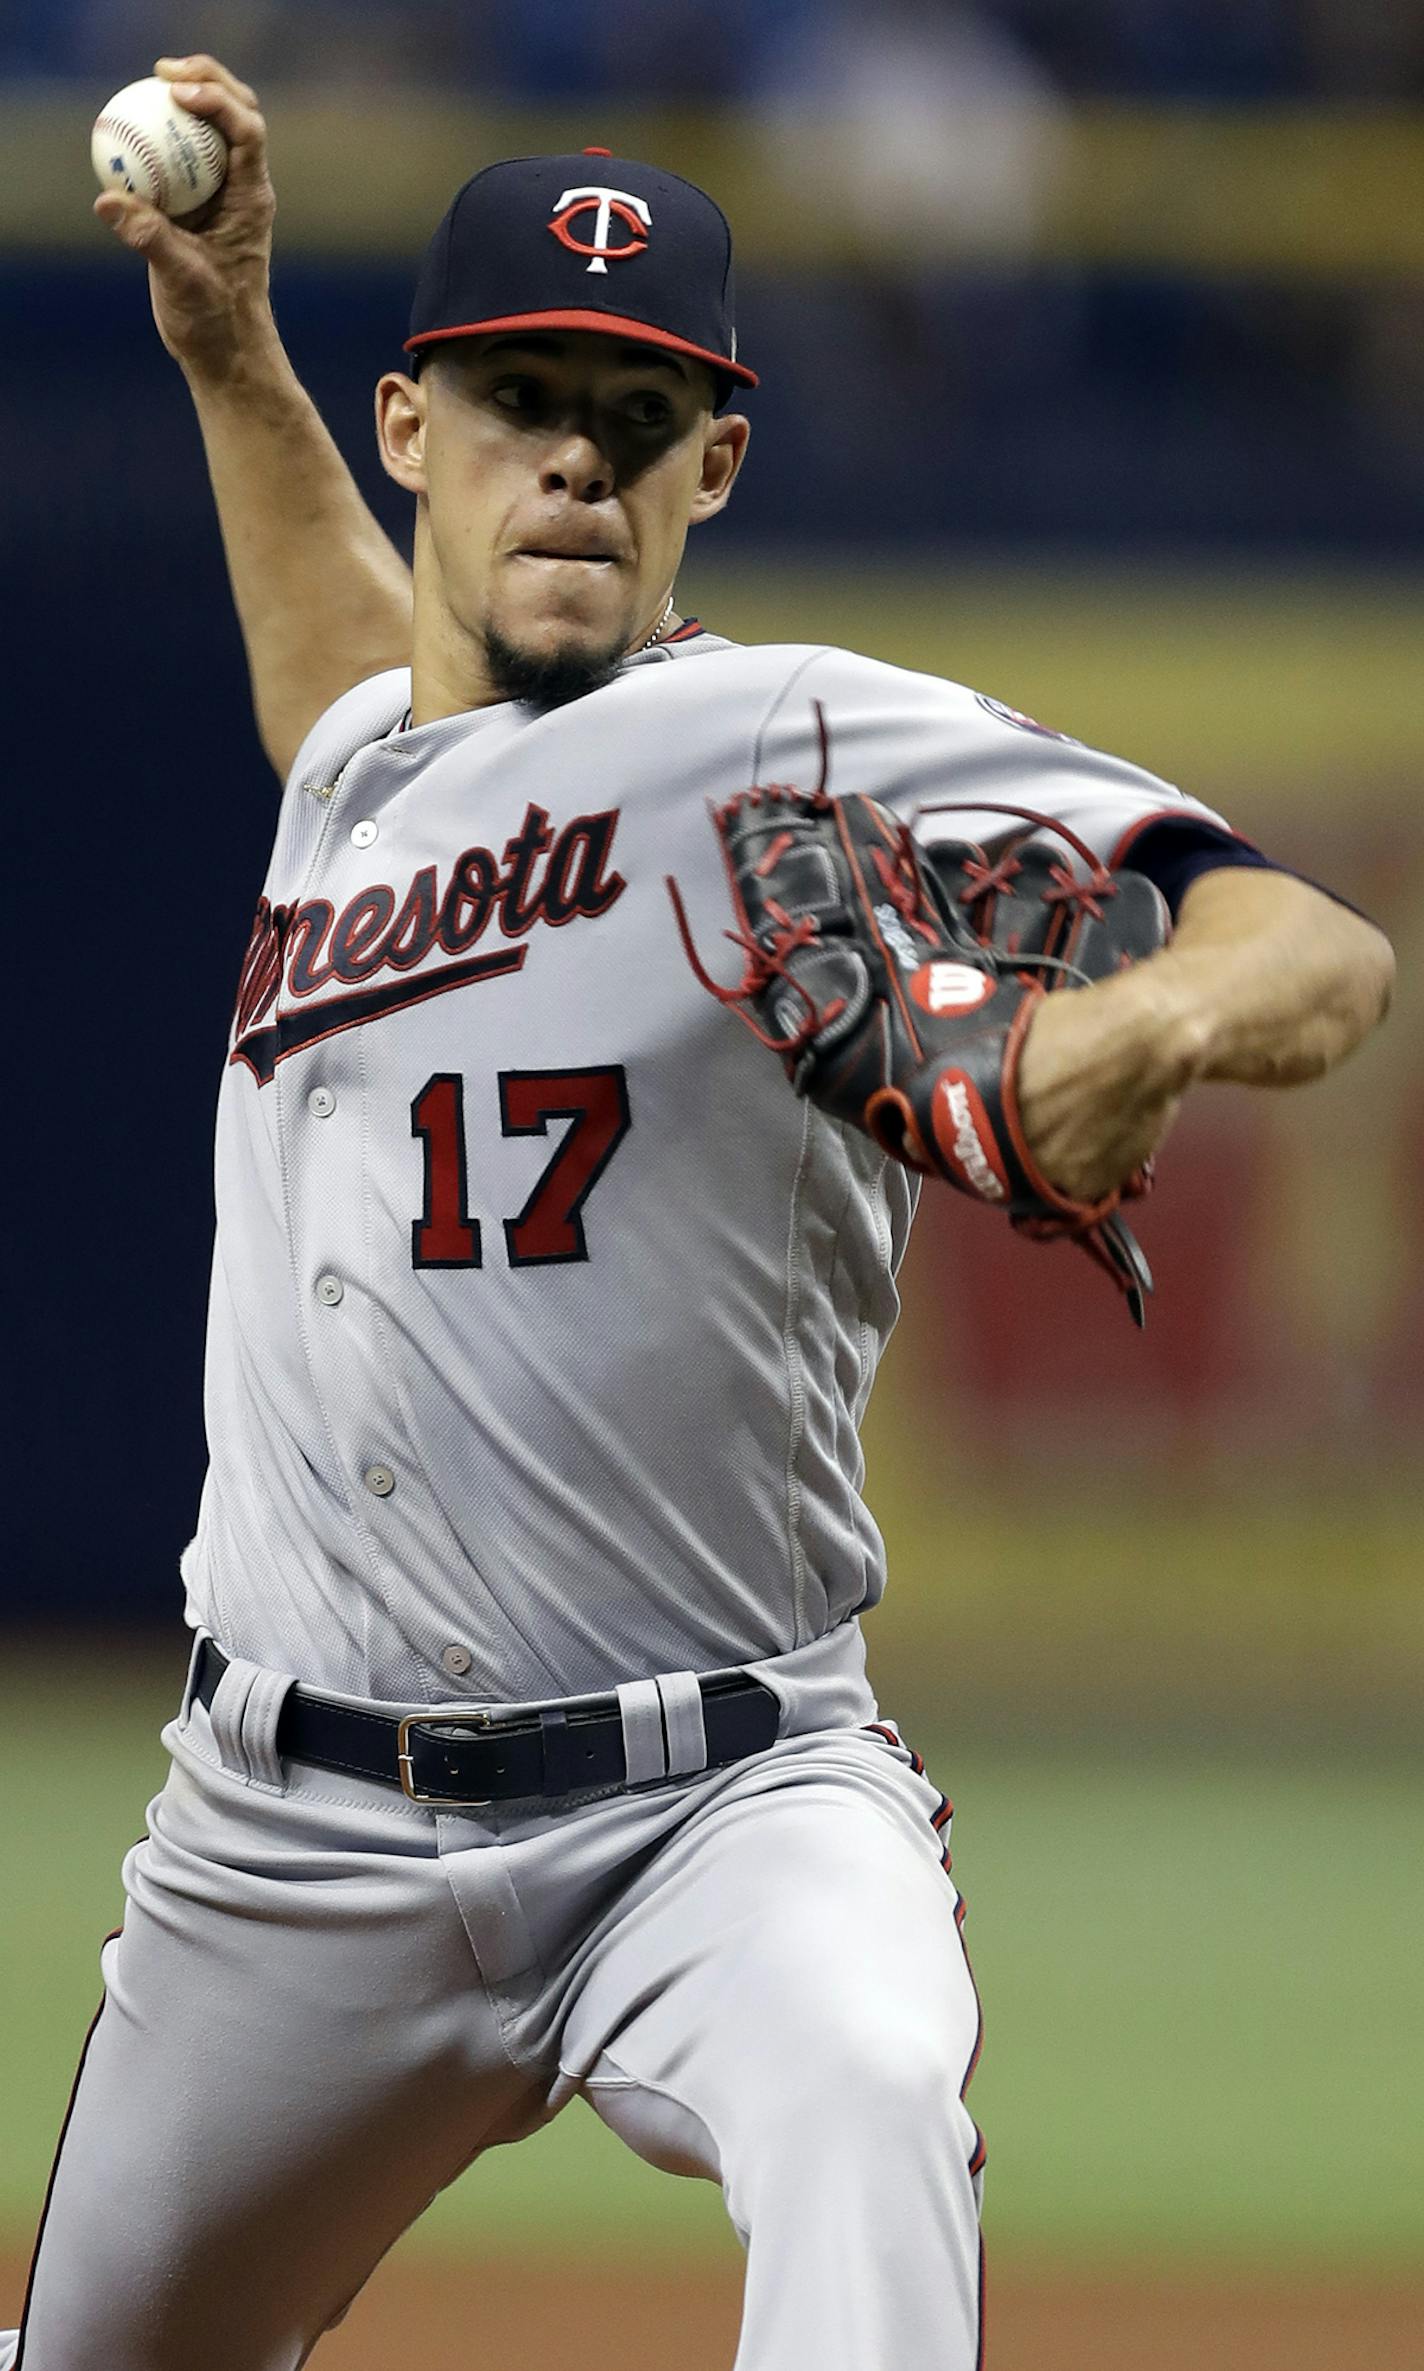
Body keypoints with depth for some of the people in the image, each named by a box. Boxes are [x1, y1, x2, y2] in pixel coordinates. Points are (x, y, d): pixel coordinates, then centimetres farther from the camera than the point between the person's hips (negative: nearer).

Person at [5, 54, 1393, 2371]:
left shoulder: (812, 742, -8)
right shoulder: (353, 771, 12)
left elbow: (1324, 955, -18)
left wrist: (1159, 1011, -41)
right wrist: (227, 351, 30)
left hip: (716, 1802, -6)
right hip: (292, 1834, 6)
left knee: (865, 2089, -38)